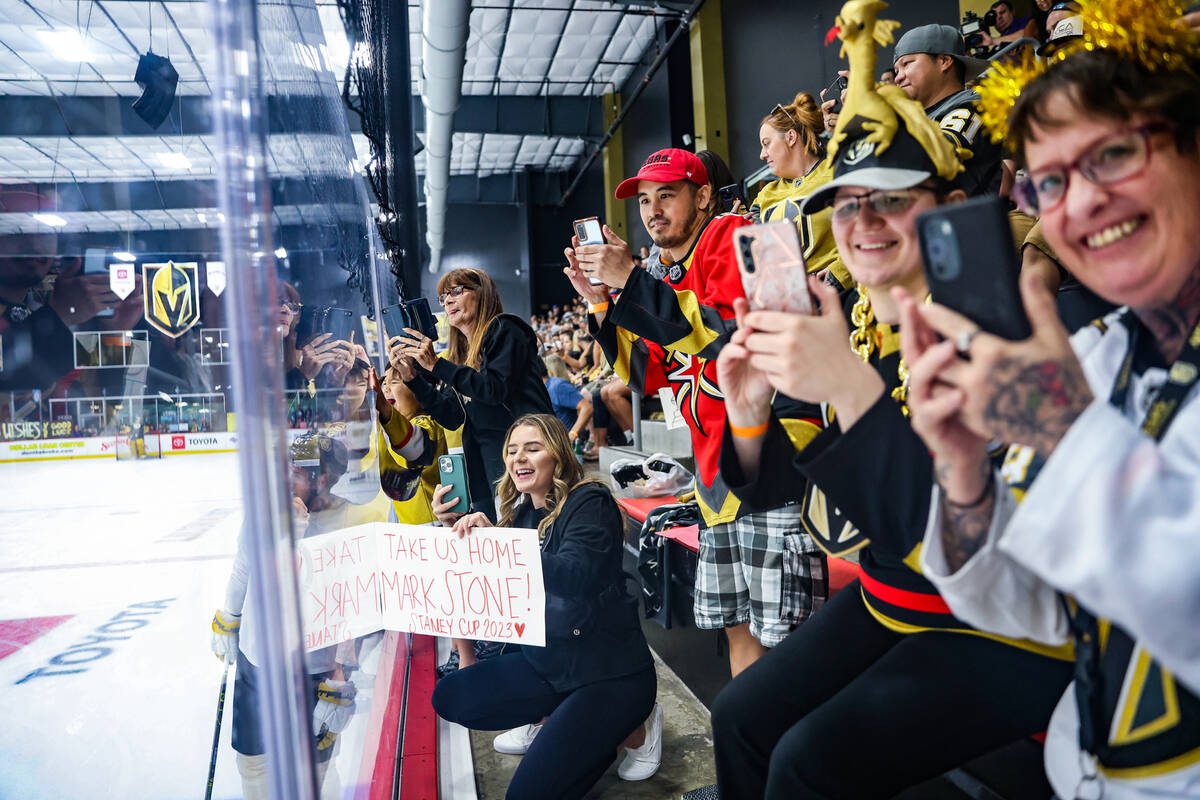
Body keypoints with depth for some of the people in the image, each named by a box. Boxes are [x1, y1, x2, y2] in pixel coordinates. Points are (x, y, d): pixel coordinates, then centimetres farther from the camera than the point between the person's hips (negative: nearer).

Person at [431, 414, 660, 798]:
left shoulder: (589, 502, -15)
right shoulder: (522, 513, 7)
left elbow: (576, 575, -32)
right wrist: (460, 532, -6)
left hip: (610, 671, -8)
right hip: (545, 661, 8)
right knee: (449, 697, -1)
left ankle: (631, 729, 7)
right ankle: (556, 721, 10)